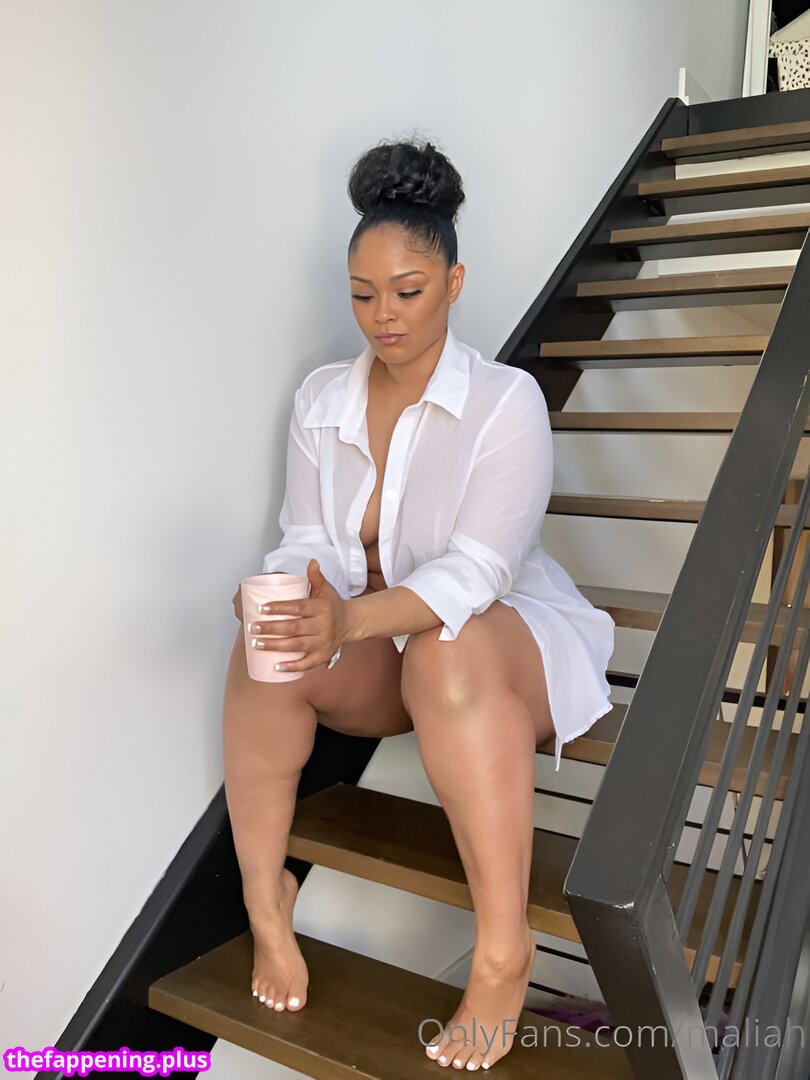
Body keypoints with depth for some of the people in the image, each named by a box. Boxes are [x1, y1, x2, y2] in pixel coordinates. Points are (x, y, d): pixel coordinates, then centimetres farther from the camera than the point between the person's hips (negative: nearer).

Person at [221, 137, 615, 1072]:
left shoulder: (506, 400, -15)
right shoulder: (320, 399, 1)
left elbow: (476, 570, -25)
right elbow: (310, 541, -5)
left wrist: (356, 615, -43)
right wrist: (289, 591, -30)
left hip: (504, 638, -4)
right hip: (378, 653, 4)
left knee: (448, 651, -39)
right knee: (267, 646, -26)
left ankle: (502, 954, -28)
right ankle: (264, 900, -12)